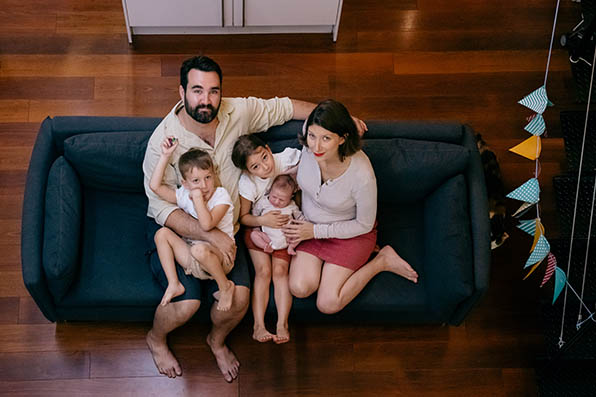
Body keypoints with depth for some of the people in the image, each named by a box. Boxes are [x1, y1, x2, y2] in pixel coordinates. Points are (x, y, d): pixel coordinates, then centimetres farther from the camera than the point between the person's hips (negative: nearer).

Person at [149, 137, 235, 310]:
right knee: (162, 233, -8)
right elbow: (155, 186, 1)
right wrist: (165, 156, -1)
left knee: (199, 250, -38)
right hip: (192, 259, 6)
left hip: (220, 257, -6)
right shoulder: (185, 195, 5)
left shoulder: (221, 195, -11)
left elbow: (207, 225, -25)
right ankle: (174, 284, -8)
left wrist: (198, 198, -20)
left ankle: (225, 286, -12)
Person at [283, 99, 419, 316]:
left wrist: (316, 231, -16)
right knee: (299, 288, -13)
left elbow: (364, 225, -18)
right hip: (310, 224, 4)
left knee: (327, 304, -10)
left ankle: (383, 261, 8)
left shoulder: (362, 176, -38)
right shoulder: (310, 142, -27)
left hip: (351, 232, -4)